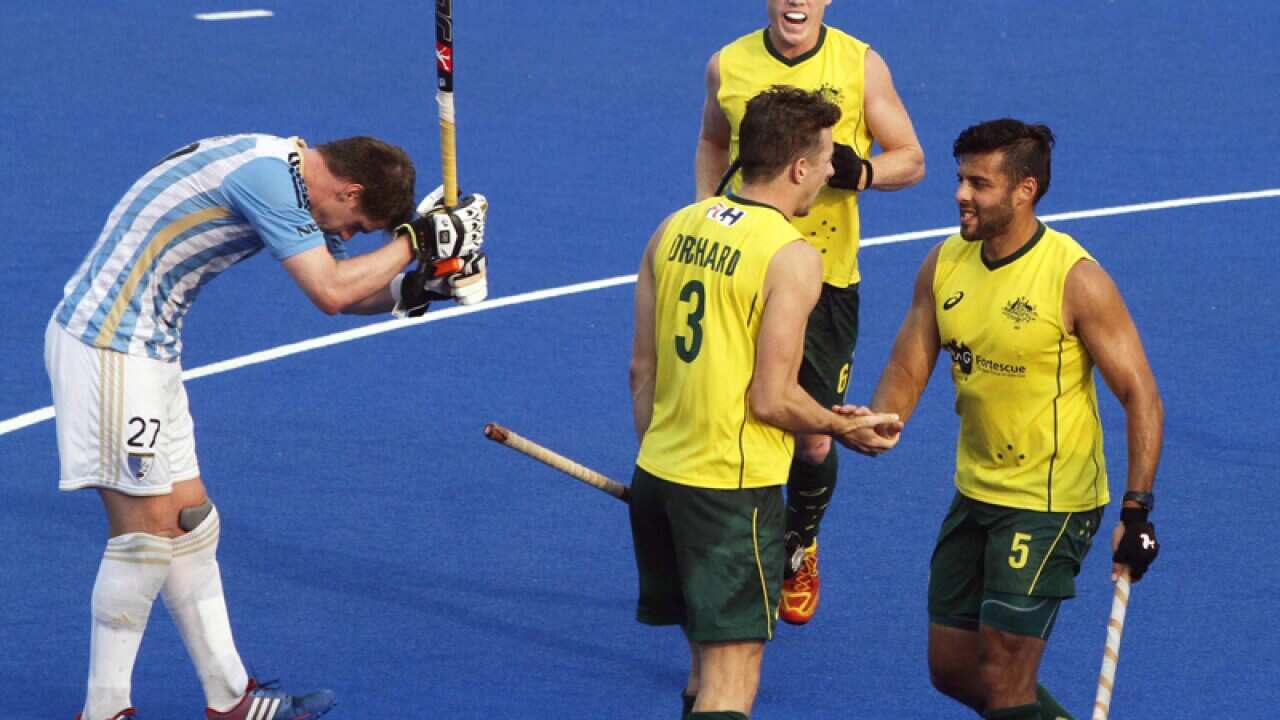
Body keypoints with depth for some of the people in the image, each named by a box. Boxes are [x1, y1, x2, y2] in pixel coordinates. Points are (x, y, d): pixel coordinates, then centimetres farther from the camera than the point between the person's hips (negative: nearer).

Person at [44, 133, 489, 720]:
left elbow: (336, 288, 20)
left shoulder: (282, 173, 12)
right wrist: (415, 239, -11)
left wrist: (410, 287, 2)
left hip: (144, 348, 11)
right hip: (106, 346, -11)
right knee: (146, 530, -8)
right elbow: (330, 293, -22)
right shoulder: (267, 177, -21)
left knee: (189, 520, 13)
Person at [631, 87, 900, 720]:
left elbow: (642, 370, 11)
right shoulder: (791, 257, -15)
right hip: (734, 486, -7)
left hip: (657, 475, 7)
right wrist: (845, 427, 0)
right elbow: (771, 400, -17)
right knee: (733, 667, -3)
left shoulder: (675, 229, 6)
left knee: (708, 656, 21)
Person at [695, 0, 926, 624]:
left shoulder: (860, 65, -5)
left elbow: (911, 159, 0)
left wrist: (861, 172, -21)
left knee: (813, 440, 4)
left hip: (826, 277, -1)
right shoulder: (728, 66, 1)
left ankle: (799, 549, 32)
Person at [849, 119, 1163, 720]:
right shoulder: (944, 264, 0)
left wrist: (1137, 511, -23)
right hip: (975, 492, 7)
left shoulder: (1076, 280, -18)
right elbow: (907, 370, 5)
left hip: (1051, 505, -7)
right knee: (952, 670, 12)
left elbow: (1141, 398, -16)